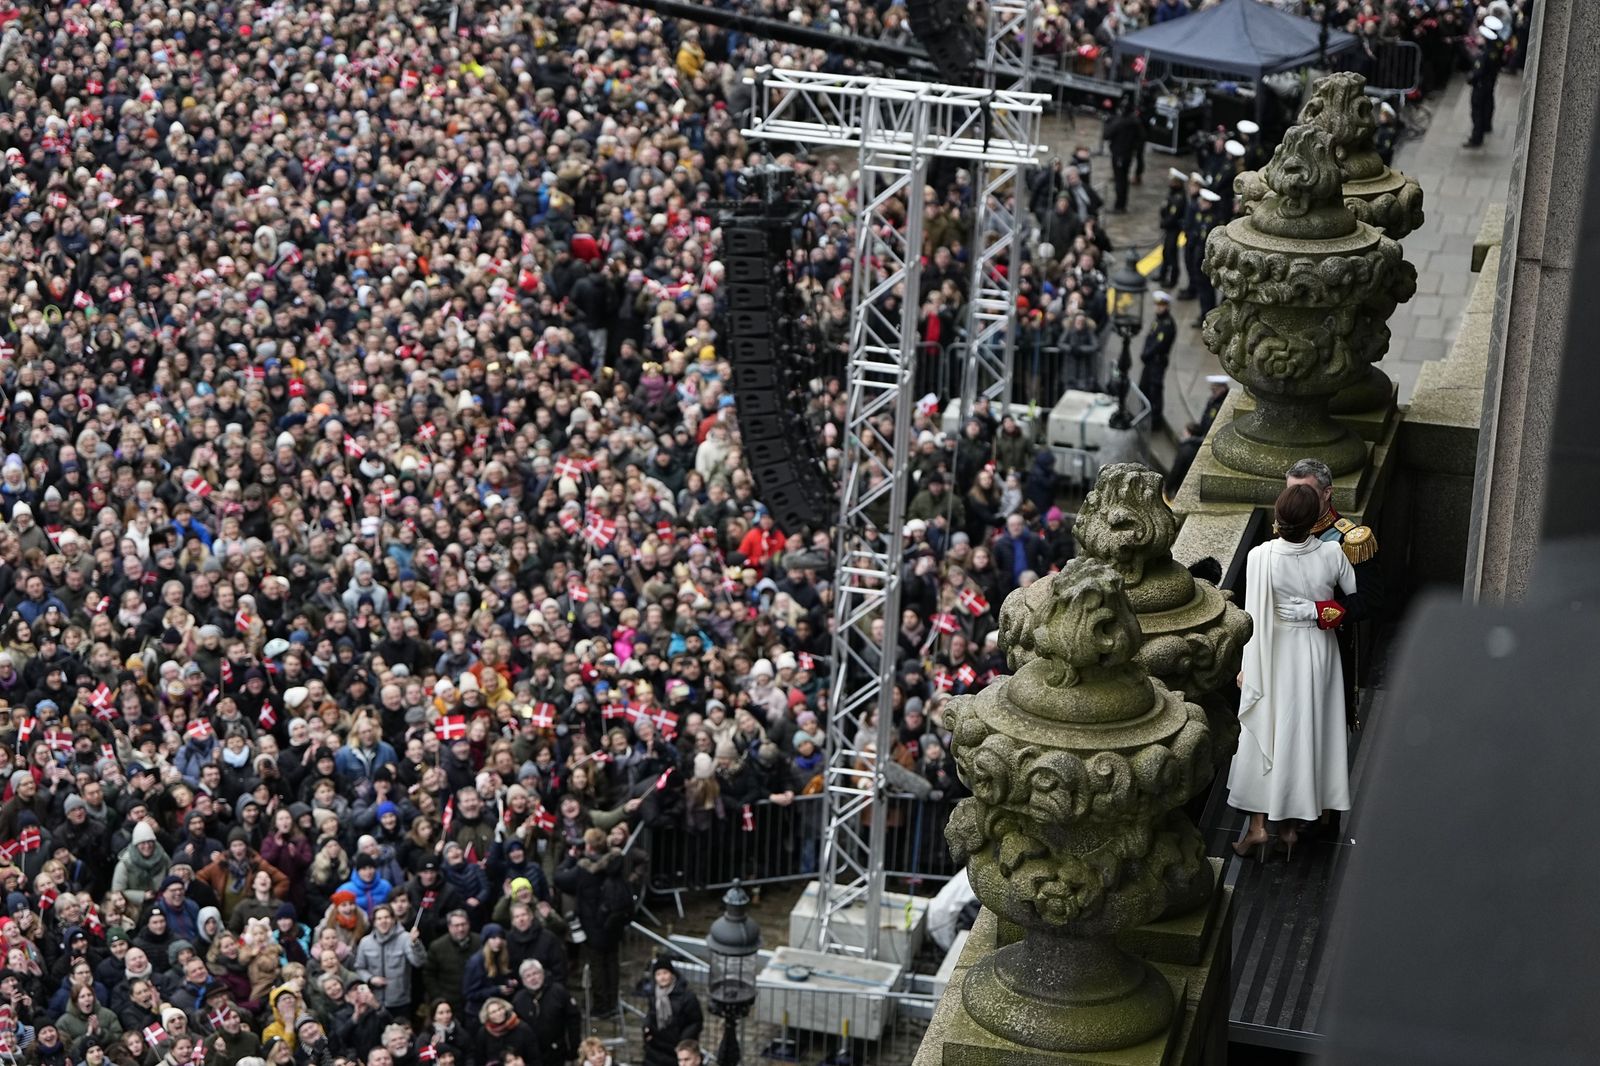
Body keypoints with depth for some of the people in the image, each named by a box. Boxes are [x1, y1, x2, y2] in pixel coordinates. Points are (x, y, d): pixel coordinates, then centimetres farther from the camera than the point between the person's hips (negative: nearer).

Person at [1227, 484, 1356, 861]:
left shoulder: (1261, 557, -22)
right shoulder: (1332, 554, -16)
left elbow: (1255, 617, -16)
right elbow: (1359, 598, 0)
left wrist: (1248, 666, -5)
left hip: (1274, 655, -2)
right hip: (1317, 652, 2)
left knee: (1265, 734, 12)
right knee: (1305, 733, 15)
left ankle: (1258, 825, 15)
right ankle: (1292, 823, 26)